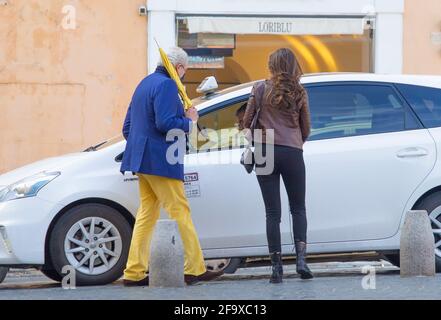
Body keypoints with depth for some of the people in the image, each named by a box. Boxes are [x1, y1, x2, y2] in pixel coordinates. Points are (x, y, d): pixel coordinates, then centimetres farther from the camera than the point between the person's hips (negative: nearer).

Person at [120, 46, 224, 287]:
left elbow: (127, 127, 21)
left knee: (147, 213, 10)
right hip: (160, 161, -10)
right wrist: (189, 121, -7)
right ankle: (194, 269, -4)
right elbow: (165, 123, -23)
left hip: (142, 160, 10)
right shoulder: (166, 85, -12)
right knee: (180, 213, -5)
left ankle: (134, 273, 7)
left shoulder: (145, 84, 18)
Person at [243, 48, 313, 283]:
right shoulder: (299, 93, 4)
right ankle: (301, 258, -4)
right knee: (298, 208, 12)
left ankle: (276, 267, 1)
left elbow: (247, 122, 4)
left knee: (273, 211, 4)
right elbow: (306, 128, 11)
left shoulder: (261, 89, 1)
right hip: (292, 153, 0)